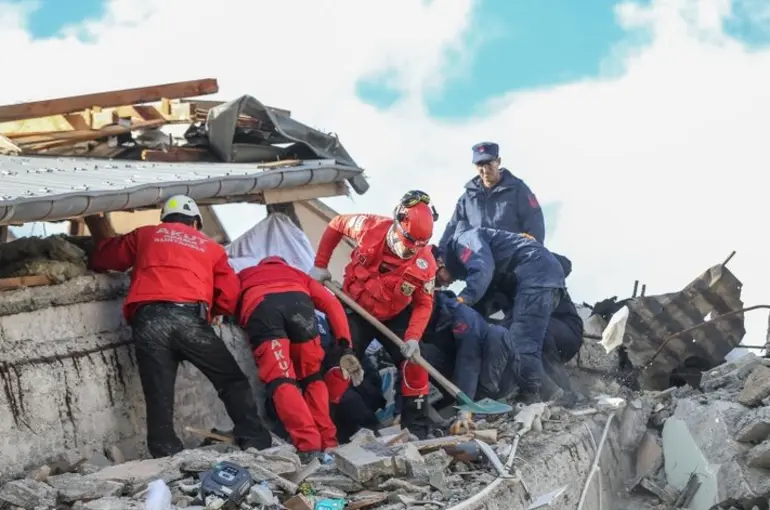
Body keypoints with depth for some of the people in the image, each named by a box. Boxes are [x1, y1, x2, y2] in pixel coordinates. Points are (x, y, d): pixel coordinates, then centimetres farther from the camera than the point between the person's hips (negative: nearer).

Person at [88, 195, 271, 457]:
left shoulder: (144, 236, 25)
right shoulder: (210, 246, 24)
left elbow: (101, 260, 31)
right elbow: (230, 297, 15)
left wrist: (100, 240, 53)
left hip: (149, 319, 1)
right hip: (190, 317, -1)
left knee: (159, 398, 0)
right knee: (232, 383, 9)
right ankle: (257, 445, -1)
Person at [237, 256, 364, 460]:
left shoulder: (244, 275, 45)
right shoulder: (297, 275, 41)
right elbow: (332, 304, 23)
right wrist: (344, 347, 15)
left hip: (258, 307, -1)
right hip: (297, 300, 1)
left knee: (281, 382, -5)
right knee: (313, 378, 18)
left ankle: (310, 447, -20)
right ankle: (327, 443, 8)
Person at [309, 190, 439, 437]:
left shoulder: (424, 262, -23)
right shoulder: (372, 227, -25)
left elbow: (423, 304, -13)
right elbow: (336, 226, -6)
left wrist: (413, 337, -27)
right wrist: (320, 265, -5)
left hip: (395, 317, 1)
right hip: (355, 311, -1)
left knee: (414, 362, -6)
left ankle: (417, 424, 6)